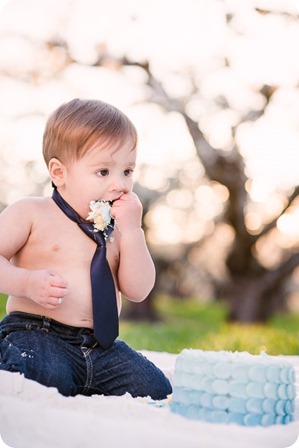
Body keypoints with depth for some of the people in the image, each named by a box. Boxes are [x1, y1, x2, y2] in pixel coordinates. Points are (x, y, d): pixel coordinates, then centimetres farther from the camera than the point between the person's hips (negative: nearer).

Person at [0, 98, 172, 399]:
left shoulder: (121, 227, 12)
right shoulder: (31, 213, 0)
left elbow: (138, 291, 1)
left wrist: (131, 229, -6)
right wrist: (28, 282, -22)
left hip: (100, 346, 5)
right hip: (34, 332, -5)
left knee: (154, 389, -11)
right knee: (50, 380, -35)